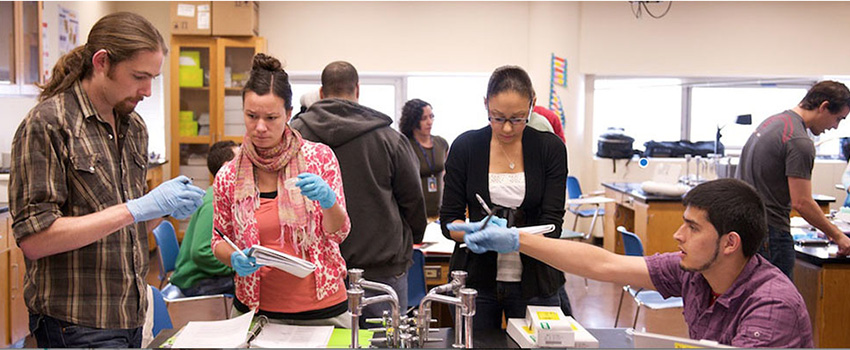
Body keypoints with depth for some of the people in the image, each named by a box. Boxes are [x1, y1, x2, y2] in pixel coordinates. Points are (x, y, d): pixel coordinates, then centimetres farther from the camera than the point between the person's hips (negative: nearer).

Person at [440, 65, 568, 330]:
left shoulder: (550, 148, -5)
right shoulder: (465, 146, -4)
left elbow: (552, 224, -10)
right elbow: (449, 220, -3)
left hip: (533, 280, 0)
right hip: (475, 278, 1)